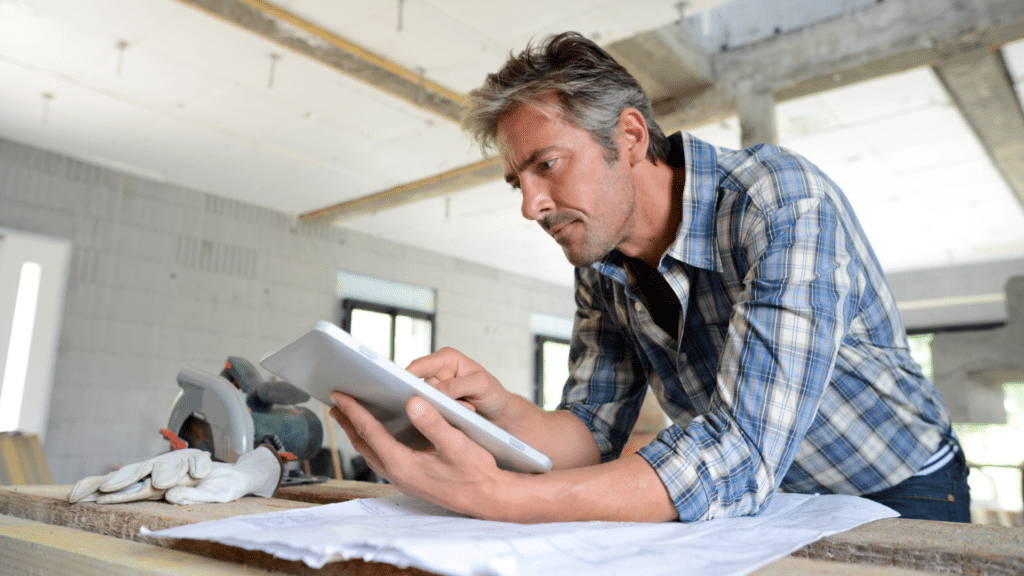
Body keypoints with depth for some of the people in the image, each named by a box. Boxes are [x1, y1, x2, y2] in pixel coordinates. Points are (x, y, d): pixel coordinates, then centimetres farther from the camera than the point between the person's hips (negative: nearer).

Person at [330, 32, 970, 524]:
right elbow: (594, 430, -5)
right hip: (761, 503, 4)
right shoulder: (601, 270, -7)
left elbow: (739, 456, -36)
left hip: (896, 496, -3)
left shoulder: (784, 204, -27)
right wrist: (506, 411, -26)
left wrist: (494, 498, -44)